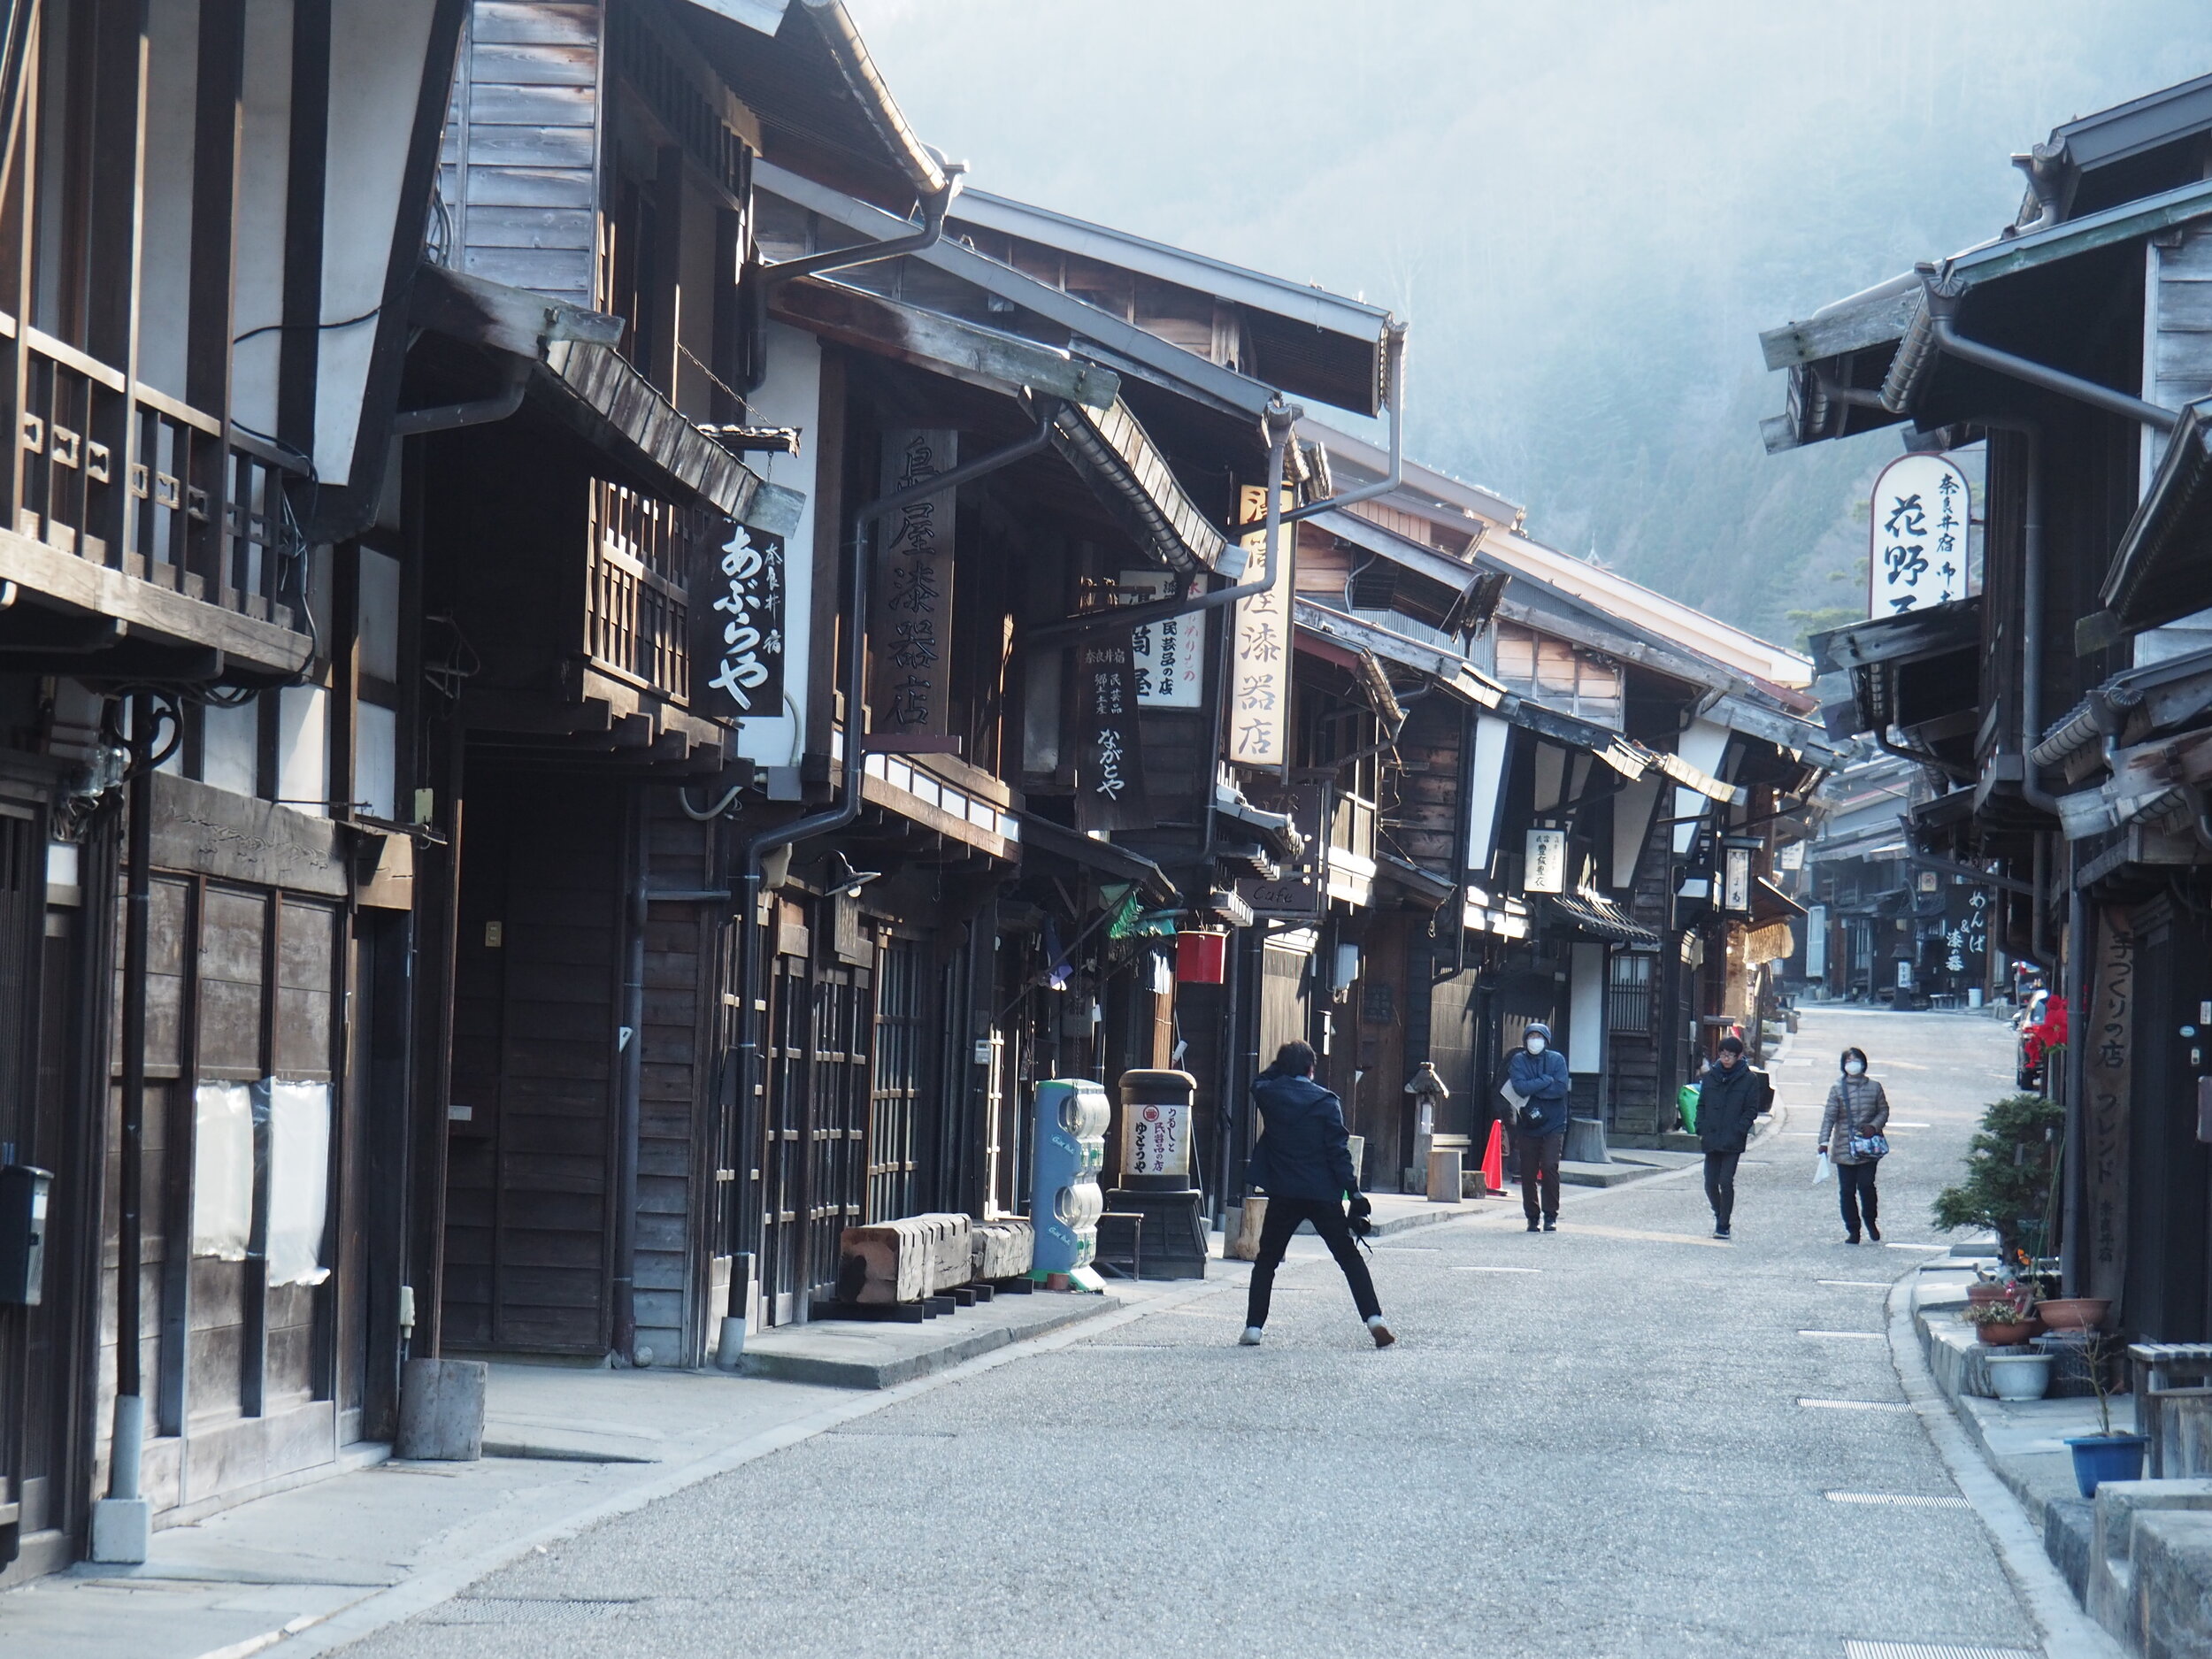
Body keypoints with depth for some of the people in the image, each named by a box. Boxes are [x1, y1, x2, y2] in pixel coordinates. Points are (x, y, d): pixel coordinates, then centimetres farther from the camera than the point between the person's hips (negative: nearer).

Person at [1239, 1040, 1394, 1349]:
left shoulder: (1269, 1095, 1)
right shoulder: (1326, 1102, -5)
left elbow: (1258, 1084, 28)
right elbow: (1339, 1151, -9)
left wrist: (1282, 1068, 18)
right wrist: (1355, 1193, -8)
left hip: (1282, 1195, 1)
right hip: (1323, 1195, -1)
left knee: (1266, 1260, 13)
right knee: (1349, 1258, 6)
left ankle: (1253, 1327, 5)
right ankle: (1374, 1319, -4)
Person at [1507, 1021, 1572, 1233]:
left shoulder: (1556, 1059, 2)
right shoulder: (1518, 1061, 3)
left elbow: (1561, 1088, -11)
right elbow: (1520, 1087, -12)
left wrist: (1532, 1089, -11)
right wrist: (1547, 1080, -12)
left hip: (1553, 1125, -1)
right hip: (1527, 1126, 2)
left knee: (1550, 1167, -12)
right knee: (1528, 1173, 3)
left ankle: (1550, 1216, -5)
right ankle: (1532, 1217, 13)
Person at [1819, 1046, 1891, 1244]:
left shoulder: (1874, 1087, 6)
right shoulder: (1838, 1089, 2)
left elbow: (1884, 1111, 11)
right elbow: (1829, 1116, -2)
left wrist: (1874, 1126, -9)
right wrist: (1824, 1141, -12)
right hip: (1844, 1149, 0)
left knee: (1866, 1186, -9)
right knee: (1846, 1190, 2)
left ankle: (1870, 1222, 17)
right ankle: (1852, 1230, 12)